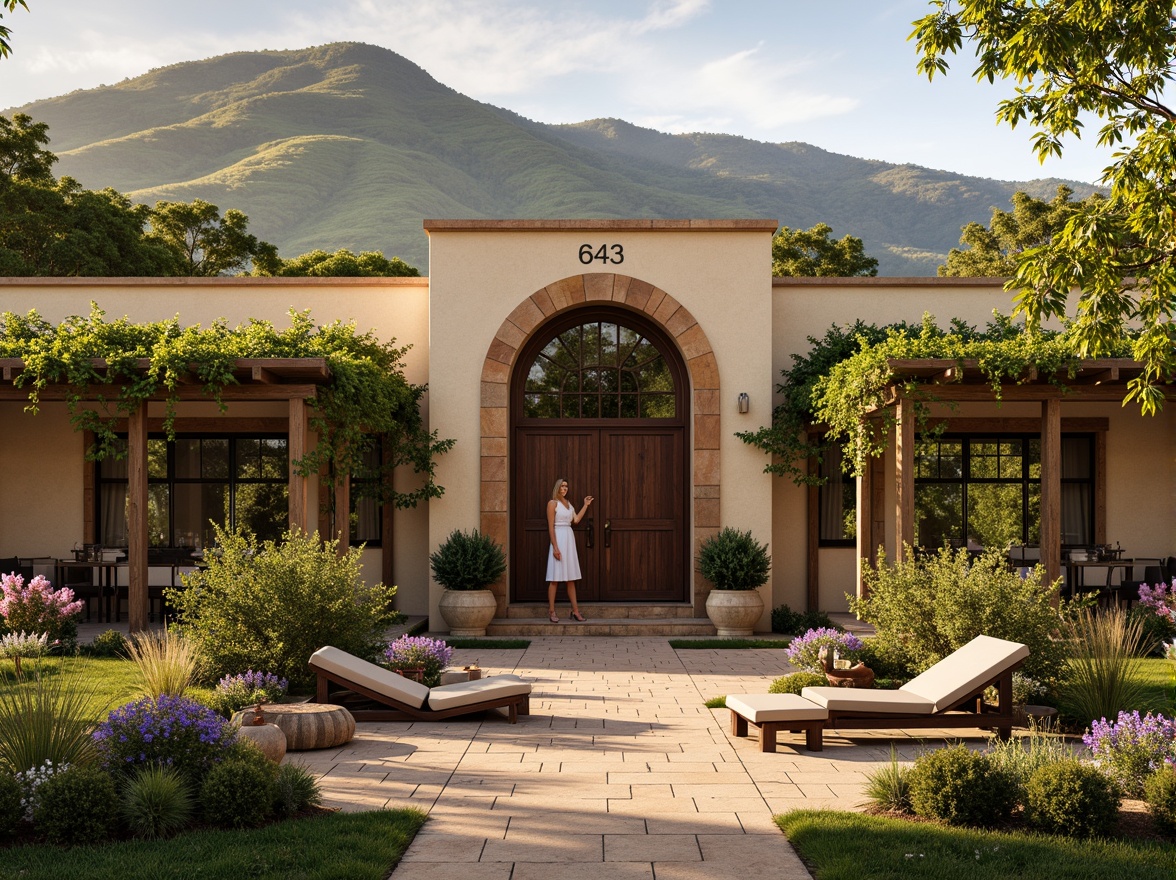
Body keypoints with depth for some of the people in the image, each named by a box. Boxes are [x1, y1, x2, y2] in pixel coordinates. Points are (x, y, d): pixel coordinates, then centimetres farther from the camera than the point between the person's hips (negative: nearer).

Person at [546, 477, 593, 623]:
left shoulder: (568, 503, 17)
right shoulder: (553, 503, -5)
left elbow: (576, 520, 5)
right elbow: (551, 526, -11)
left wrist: (586, 505, 13)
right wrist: (555, 547, -18)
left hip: (570, 538, 7)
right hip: (558, 538, -7)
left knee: (571, 577, 8)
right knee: (555, 577, -5)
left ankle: (575, 611, 10)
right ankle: (551, 611, -1)